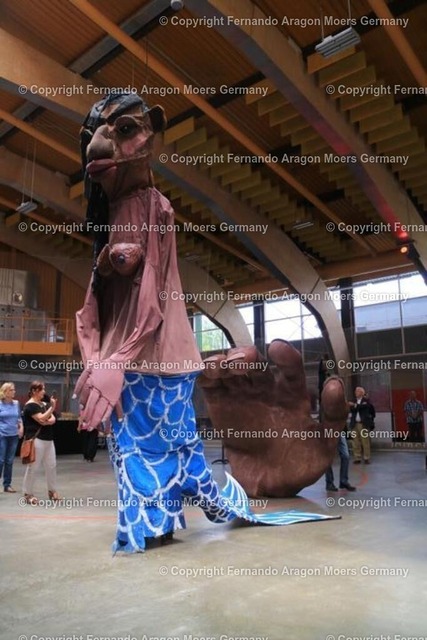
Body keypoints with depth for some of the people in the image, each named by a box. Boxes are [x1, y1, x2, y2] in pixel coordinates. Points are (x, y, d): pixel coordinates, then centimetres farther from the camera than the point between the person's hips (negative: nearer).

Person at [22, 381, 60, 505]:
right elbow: (41, 419, -19)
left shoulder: (43, 404, 16)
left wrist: (48, 421, -12)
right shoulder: (30, 405, -9)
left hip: (48, 439, 8)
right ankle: (28, 494, 9)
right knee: (33, 467, -2)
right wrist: (52, 408, -21)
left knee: (51, 466, 10)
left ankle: (52, 491, 21)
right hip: (36, 440, -8)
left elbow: (53, 419, 10)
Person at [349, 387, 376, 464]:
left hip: (364, 424, -4)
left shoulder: (366, 400, 5)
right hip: (355, 424, 4)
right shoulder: (354, 401, 17)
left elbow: (362, 406, -15)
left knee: (365, 442, -4)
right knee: (356, 443, 1)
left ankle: (366, 458, 2)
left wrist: (354, 405, -9)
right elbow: (352, 410, 3)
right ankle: (357, 458, 6)